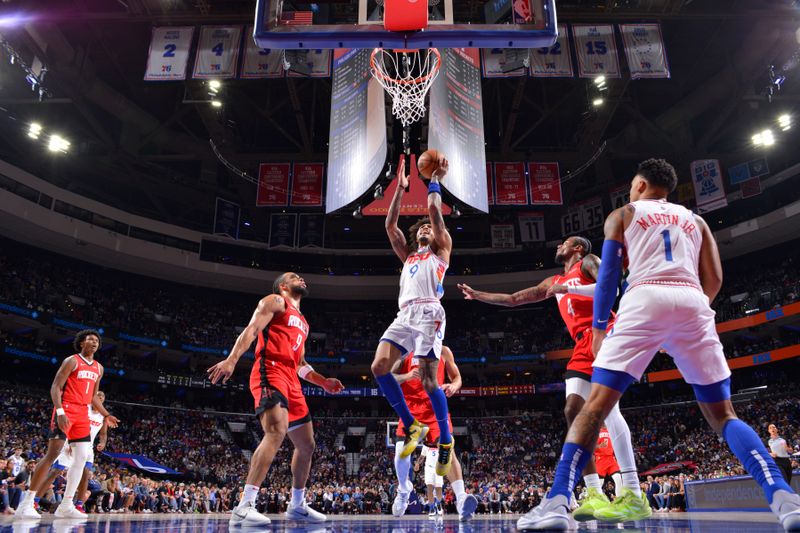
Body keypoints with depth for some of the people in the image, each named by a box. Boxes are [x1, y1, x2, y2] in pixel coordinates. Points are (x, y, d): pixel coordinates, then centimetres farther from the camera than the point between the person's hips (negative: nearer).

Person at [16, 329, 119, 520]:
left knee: (82, 458, 0)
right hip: (66, 411, -7)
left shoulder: (99, 368, 16)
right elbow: (55, 387, -11)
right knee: (52, 454, -12)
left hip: (83, 414, 7)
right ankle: (26, 504, -5)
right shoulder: (72, 361, -4)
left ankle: (66, 506, 6)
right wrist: (60, 412, -23)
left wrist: (106, 415, 17)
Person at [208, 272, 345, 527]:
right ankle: (244, 506, -30)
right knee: (276, 432, -29)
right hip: (270, 372, -9)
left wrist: (323, 382, 22)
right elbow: (251, 329, -9)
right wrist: (232, 359, -24)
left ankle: (297, 505, 26)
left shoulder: (302, 322, 31)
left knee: (306, 444, 12)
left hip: (291, 381, 9)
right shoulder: (275, 301, 7)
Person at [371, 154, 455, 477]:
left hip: (428, 313, -5)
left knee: (428, 380, -12)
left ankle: (445, 441, 7)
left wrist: (435, 180, 21)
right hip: (405, 315, 5)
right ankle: (412, 427, -1)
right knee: (379, 367, -14)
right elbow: (390, 224, 26)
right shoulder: (408, 255, 32)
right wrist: (400, 188, 29)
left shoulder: (441, 250, 20)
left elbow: (435, 212, 11)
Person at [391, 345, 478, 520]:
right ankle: (403, 491, 24)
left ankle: (461, 499, -30)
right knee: (401, 451, -4)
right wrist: (407, 376, -15)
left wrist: (453, 386, -13)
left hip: (436, 407, -1)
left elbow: (457, 377, 12)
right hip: (411, 408, 1)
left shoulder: (443, 352, 9)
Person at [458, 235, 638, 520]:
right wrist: (477, 295, 37)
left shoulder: (588, 262, 11)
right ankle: (595, 493, -7)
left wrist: (568, 289, -14)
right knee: (573, 409, -7)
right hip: (583, 345, 7)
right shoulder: (553, 282, 30)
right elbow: (513, 299, 35)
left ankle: (633, 491, -23)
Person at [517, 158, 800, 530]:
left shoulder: (623, 214, 21)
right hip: (693, 304, 4)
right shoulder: (695, 220, 29)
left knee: (596, 404, -7)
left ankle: (557, 503, -19)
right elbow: (714, 280, 19)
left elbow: (609, 272, 9)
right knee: (722, 414, 14)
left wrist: (599, 327, 11)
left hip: (645, 300, -3)